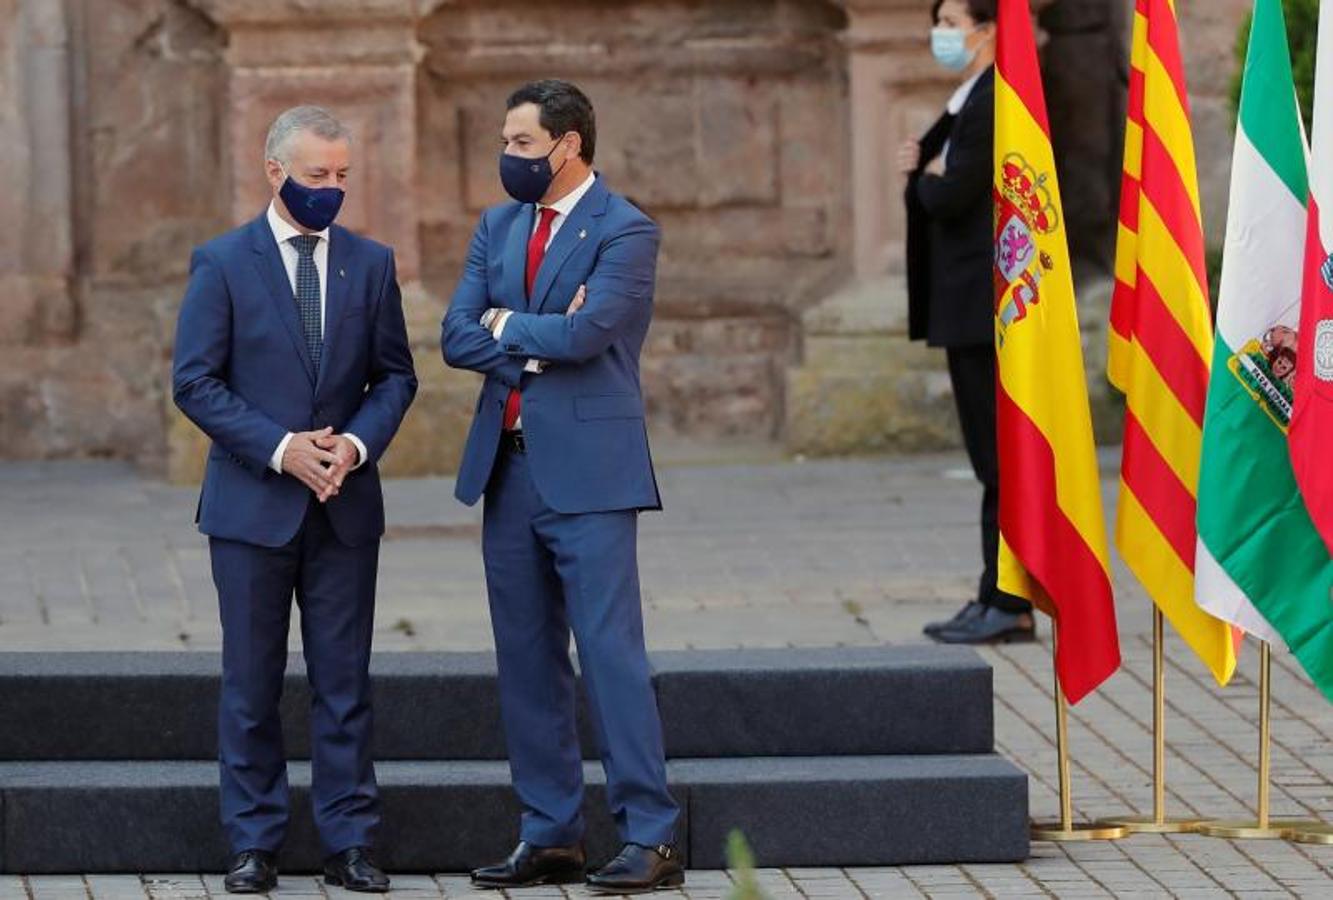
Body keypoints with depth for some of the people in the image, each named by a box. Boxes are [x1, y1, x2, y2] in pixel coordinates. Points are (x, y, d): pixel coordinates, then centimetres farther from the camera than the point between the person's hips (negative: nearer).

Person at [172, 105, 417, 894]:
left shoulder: (371, 264, 7)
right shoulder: (222, 264, -2)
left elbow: (396, 376, 9)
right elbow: (196, 383, -5)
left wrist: (358, 442, -10)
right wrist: (281, 449, -15)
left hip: (346, 505, 2)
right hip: (253, 504, -2)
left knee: (345, 681, 4)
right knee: (252, 685, 3)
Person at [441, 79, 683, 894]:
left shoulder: (625, 231, -7)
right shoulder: (498, 228, 13)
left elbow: (586, 332, -20)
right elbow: (457, 337, 4)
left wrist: (506, 325, -4)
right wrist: (543, 341, -10)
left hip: (587, 473, -7)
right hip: (508, 467, 7)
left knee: (611, 650, -9)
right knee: (528, 660, 9)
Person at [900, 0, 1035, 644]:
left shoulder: (995, 102, -14)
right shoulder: (970, 101, 19)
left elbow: (953, 197, -21)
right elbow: (941, 196, 22)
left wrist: (927, 178, -1)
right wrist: (922, 169, 3)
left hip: (989, 310, -11)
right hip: (975, 309, 11)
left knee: (1003, 460, -8)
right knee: (994, 461, 11)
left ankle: (1009, 605, -7)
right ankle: (999, 601, 15)